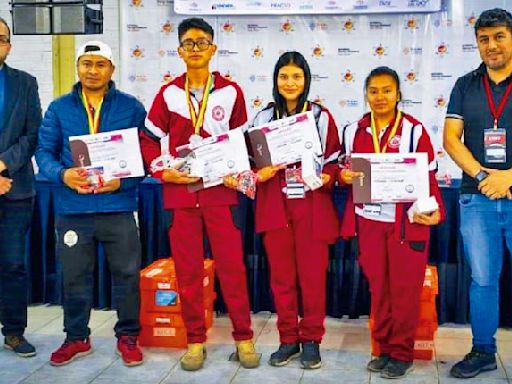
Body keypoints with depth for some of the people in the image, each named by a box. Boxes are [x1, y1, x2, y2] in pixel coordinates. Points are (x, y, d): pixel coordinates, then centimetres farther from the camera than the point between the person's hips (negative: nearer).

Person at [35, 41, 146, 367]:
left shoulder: (131, 107, 3)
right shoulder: (59, 108, 7)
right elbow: (44, 151, 5)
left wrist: (123, 180, -16)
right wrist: (63, 175, -15)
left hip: (118, 206, -1)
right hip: (72, 208, 2)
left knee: (127, 274, 6)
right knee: (75, 276, 12)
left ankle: (128, 336, 23)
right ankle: (77, 337, 28)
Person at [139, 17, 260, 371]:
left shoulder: (230, 91, 3)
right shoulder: (169, 94, 5)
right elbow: (149, 139, 9)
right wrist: (162, 172, -6)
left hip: (221, 192, -1)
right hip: (180, 192, 1)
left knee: (233, 267, -1)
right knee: (188, 270, 6)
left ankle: (244, 338, 12)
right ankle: (195, 340, 17)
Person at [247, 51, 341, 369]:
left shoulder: (321, 116, 2)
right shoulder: (263, 117, 7)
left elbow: (334, 161, 3)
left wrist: (325, 178, -15)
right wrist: (259, 174, -10)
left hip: (312, 206, -2)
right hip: (275, 207, 2)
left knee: (312, 275, 2)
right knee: (281, 276, 7)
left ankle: (311, 340, 16)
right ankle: (288, 339, 20)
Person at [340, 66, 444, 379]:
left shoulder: (414, 130, -4)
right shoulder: (354, 131, 8)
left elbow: (429, 176, -3)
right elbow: (346, 170, 16)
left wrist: (432, 210, -17)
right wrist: (344, 175, -7)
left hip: (406, 221, -3)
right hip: (369, 219, 4)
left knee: (405, 288, 2)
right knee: (378, 286, 10)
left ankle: (402, 353, 13)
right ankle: (385, 348, 23)